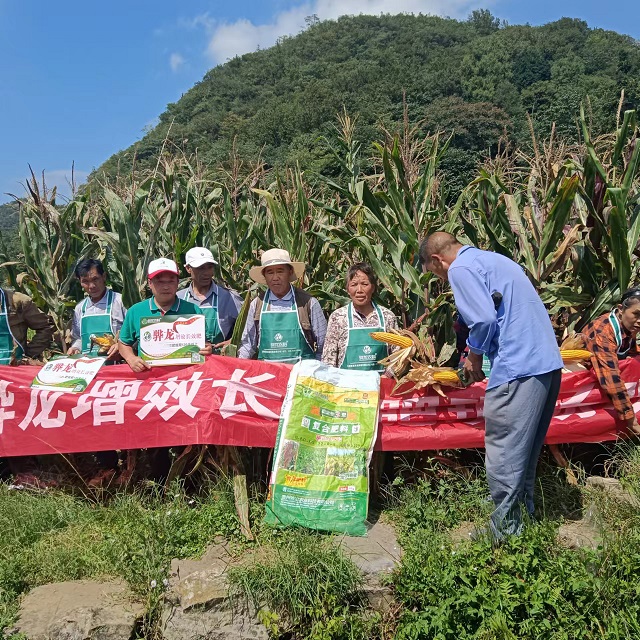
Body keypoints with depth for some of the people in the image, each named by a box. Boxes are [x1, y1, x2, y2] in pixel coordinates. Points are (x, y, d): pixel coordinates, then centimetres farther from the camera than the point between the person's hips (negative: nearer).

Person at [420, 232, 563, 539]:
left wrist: (474, 356, 0)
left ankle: (505, 532, 9)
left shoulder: (461, 268, -6)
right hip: (548, 362, 10)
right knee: (526, 452, 20)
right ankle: (524, 513, 32)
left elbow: (484, 319, -17)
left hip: (518, 368, -10)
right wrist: (479, 351, 21)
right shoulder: (493, 259, 23)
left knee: (503, 456, 0)